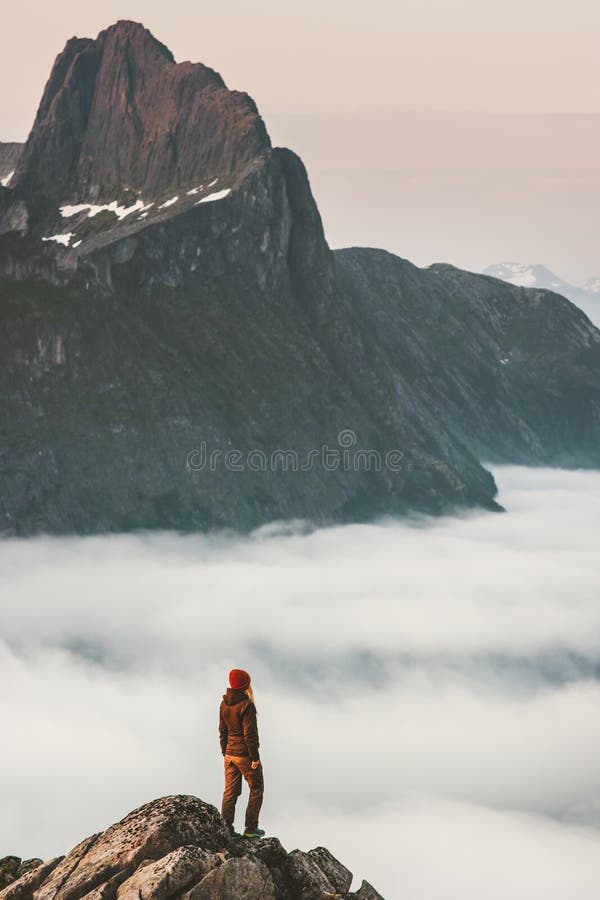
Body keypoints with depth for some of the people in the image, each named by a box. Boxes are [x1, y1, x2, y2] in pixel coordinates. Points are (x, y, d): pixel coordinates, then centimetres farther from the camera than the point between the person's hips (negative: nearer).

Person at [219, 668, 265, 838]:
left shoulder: (224, 704, 2)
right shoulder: (246, 706, -20)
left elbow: (222, 730, 10)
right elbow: (250, 733, -19)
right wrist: (254, 757, -13)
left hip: (230, 754, 6)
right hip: (245, 754, -6)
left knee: (230, 792, 11)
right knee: (256, 789, 10)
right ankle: (251, 828, 11)